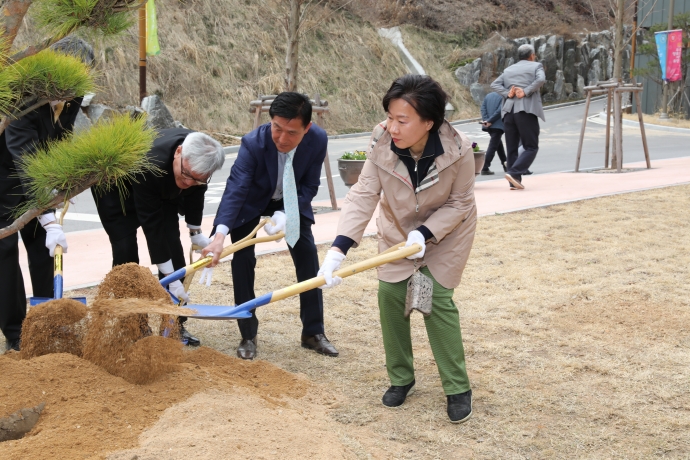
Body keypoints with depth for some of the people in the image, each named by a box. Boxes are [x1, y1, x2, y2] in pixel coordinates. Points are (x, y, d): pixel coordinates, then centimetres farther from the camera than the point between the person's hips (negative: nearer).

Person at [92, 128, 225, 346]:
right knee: (125, 250, -15)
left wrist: (195, 230, -1)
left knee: (171, 244, -6)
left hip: (160, 187, 5)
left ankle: (175, 324, 1)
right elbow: (151, 224, -39)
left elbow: (194, 191, -4)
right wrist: (169, 277, -36)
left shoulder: (198, 159, -28)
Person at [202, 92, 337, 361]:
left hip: (291, 202, 3)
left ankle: (313, 333, 13)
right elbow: (235, 189, -44)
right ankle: (248, 336, 4)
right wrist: (220, 234, -58)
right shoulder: (253, 143, -37)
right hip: (252, 201, -2)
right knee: (242, 260, -11)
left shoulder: (318, 140, -28)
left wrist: (286, 215, -33)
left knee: (308, 258, -1)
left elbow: (310, 185, -17)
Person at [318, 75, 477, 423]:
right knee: (390, 295, -3)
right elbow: (363, 195, -30)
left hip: (445, 234, -3)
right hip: (397, 231, 3)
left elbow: (459, 203, -18)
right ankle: (400, 378, 17)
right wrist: (338, 250, -40)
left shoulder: (458, 150, -32)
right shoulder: (381, 143, -27)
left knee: (437, 300, -10)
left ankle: (458, 389, 5)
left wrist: (425, 234, -30)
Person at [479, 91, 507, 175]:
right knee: (493, 146, -5)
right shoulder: (503, 97, -7)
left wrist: (486, 120, -6)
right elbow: (500, 110, -17)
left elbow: (483, 109, 3)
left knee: (498, 143, 21)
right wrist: (490, 121, -14)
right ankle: (485, 168, -11)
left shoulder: (488, 96, 13)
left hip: (488, 125, 7)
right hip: (498, 125, -7)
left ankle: (505, 165, 29)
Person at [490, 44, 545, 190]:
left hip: (509, 111, 5)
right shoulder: (536, 66, 9)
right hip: (526, 110, -5)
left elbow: (494, 85, 9)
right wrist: (526, 91, -10)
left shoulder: (508, 70, 22)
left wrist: (507, 94, 0)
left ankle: (515, 182, 7)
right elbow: (541, 79, -12)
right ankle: (514, 172, -19)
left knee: (512, 149, 9)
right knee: (531, 147, -1)